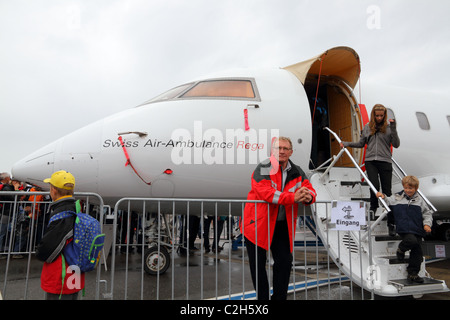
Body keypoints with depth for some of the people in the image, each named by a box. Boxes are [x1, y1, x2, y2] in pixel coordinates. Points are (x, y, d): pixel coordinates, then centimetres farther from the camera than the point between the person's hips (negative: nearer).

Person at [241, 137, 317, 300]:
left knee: (285, 262, 9)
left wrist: (309, 196, -20)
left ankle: (280, 297, 27)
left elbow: (309, 188, 6)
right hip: (258, 223, -4)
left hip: (282, 225, 4)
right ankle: (262, 297, 23)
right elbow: (264, 192, -25)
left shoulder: (297, 172, 7)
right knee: (258, 264, 5)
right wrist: (293, 197, -33)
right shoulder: (263, 168, -11)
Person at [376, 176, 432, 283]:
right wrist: (383, 197, -4)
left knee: (417, 251, 2)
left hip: (417, 230, 3)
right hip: (404, 229, -3)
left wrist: (427, 224, -1)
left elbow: (427, 213, 13)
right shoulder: (397, 198, 5)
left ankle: (413, 274, 13)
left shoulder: (420, 201, 10)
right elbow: (388, 202, 16)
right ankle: (401, 249, 4)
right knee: (412, 241, -30)